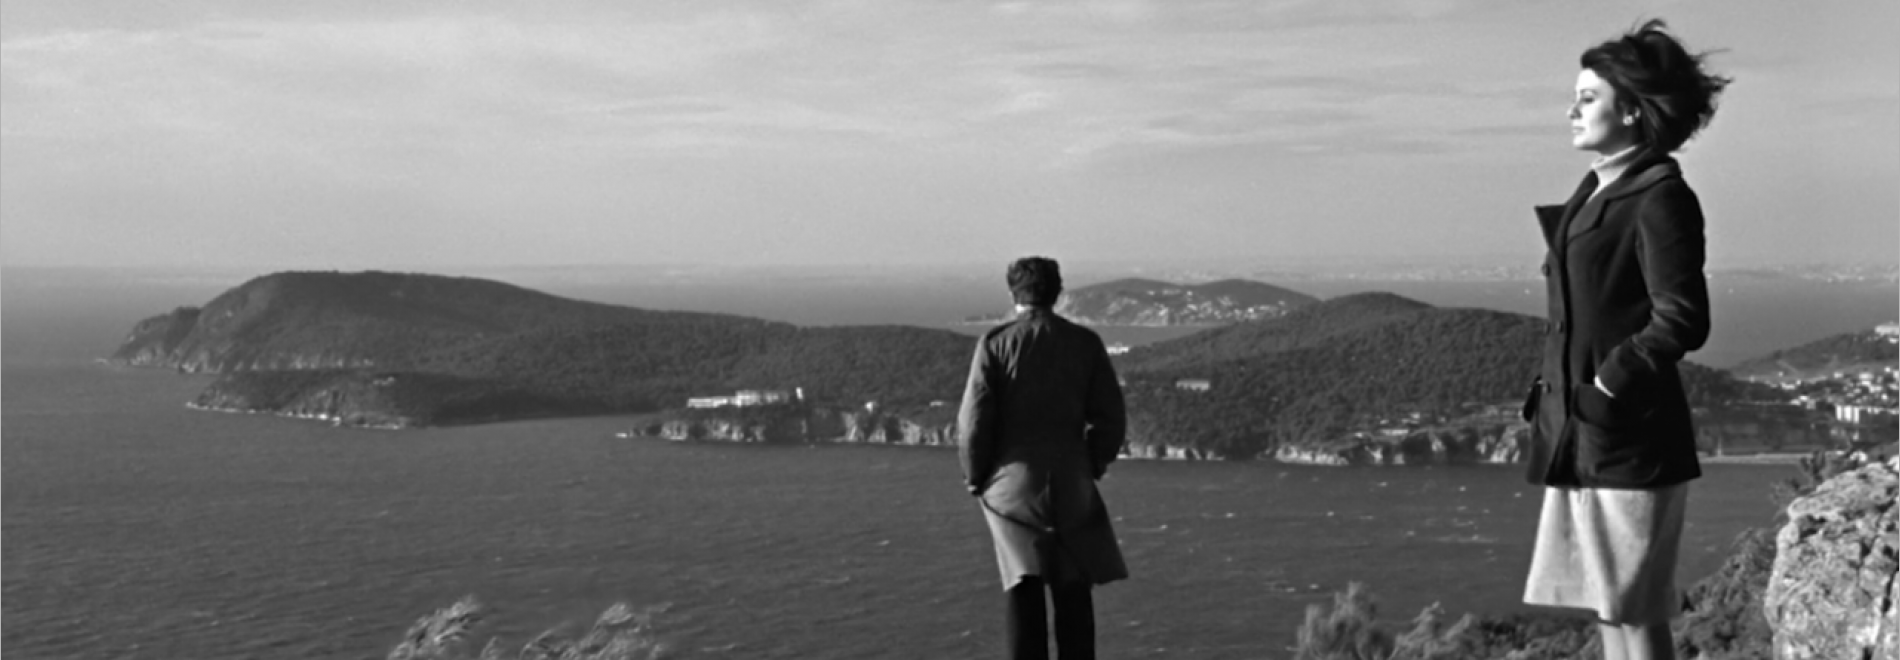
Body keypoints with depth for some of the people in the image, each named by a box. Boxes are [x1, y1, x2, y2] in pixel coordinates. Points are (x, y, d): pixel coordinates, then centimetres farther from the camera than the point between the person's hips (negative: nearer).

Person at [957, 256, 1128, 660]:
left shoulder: (995, 343, -5)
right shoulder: (1085, 343, 2)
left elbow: (973, 419, -8)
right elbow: (1111, 419, 2)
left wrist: (975, 476, 5)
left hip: (1013, 484, -2)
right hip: (1072, 485, 2)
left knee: (1023, 591, 1)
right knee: (1074, 594, 11)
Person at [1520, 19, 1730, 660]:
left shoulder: (1661, 198, -12)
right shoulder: (1593, 191, 15)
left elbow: (1682, 320, -18)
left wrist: (1608, 384, -16)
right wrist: (1554, 390, 10)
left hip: (1628, 438, -9)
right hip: (1577, 437, 9)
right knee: (1607, 607, 14)